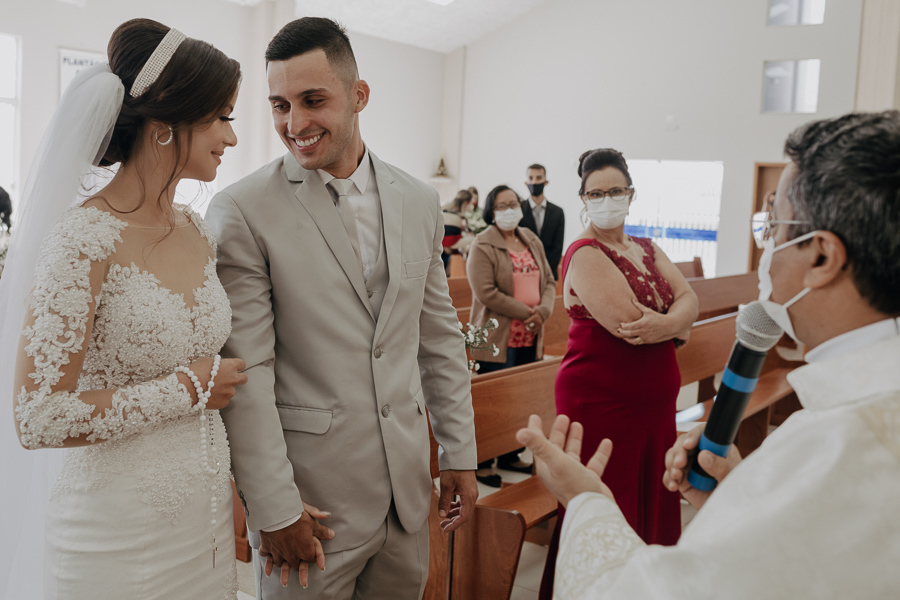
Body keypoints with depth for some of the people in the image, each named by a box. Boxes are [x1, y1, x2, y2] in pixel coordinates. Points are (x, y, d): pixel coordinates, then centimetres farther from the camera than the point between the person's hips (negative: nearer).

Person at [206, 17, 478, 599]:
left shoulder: (419, 201, 4)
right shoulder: (242, 212, -11)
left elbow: (440, 337, 9)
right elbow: (245, 373, -13)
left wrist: (460, 453, 9)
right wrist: (274, 508, -12)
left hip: (408, 485, 5)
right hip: (312, 495, -4)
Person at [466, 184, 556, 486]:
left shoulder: (533, 241, 14)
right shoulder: (482, 246, -8)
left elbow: (549, 281, 13)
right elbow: (486, 293, -17)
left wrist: (543, 311, -7)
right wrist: (526, 312, -14)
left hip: (530, 338, 7)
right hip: (497, 340, -6)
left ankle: (510, 456, 28)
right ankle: (482, 463, 14)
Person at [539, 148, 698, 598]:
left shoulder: (646, 249, 14)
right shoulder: (585, 254, -12)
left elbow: (688, 298, 2)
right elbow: (629, 323, -22)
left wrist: (667, 323, -19)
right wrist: (679, 325, -5)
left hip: (654, 403, 8)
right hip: (603, 403, -8)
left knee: (650, 502, 17)